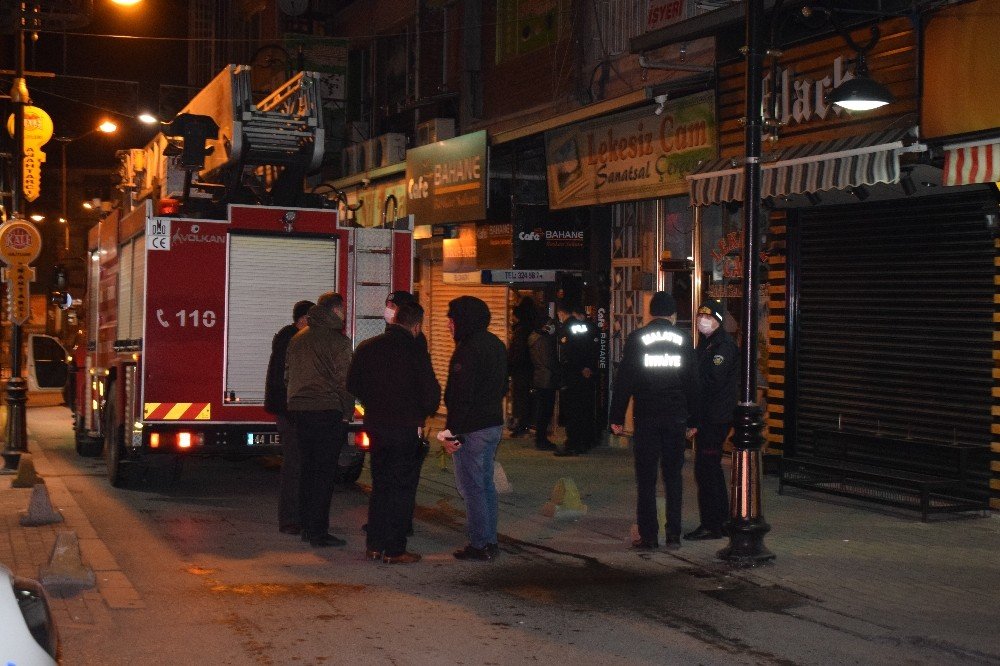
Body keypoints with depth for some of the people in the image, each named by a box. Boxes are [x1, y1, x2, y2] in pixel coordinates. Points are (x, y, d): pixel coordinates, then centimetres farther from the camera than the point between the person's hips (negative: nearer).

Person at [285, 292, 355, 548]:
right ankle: (318, 531, -4)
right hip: (328, 411, -7)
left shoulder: (298, 338, 14)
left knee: (308, 468, 15)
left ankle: (306, 526, 19)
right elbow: (345, 381, -11)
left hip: (299, 410, 7)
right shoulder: (337, 341, -9)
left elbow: (288, 374, 19)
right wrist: (347, 412, -3)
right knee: (324, 471, -4)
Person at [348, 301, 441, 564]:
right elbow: (430, 392, -13)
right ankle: (394, 549, 4)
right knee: (403, 489, 3)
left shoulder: (366, 348, 3)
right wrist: (423, 414, 7)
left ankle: (374, 545, 19)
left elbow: (353, 385, 11)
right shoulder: (414, 351, -14)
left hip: (376, 427, 5)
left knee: (380, 486, 17)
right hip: (407, 431, -5)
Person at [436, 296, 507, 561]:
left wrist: (452, 431, -18)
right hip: (494, 424, 10)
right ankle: (490, 541, 21)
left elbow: (461, 396, -21)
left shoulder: (468, 350, -18)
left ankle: (479, 544, 1)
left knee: (472, 487, -2)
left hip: (472, 428, -9)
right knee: (486, 483, 16)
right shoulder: (496, 345, 13)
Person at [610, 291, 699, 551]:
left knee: (646, 478, 3)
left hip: (646, 417, -2)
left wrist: (617, 417, 0)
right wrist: (693, 420, 11)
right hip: (676, 417, 2)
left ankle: (648, 536, 1)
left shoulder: (636, 338, -2)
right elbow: (692, 381, 6)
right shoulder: (683, 338, 5)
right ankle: (673, 535, 8)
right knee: (673, 476, 10)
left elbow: (624, 380, -4)